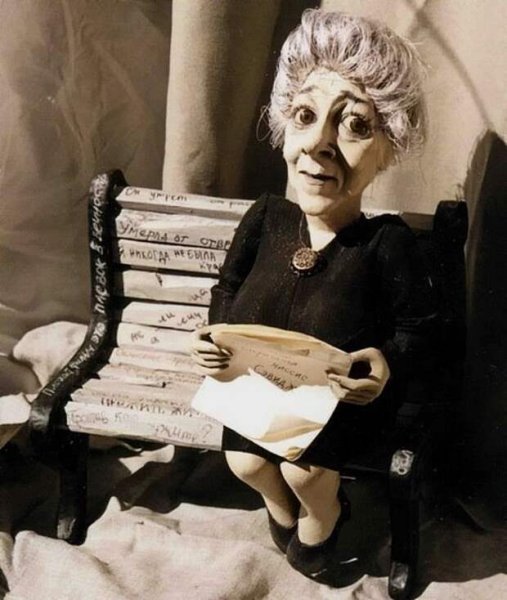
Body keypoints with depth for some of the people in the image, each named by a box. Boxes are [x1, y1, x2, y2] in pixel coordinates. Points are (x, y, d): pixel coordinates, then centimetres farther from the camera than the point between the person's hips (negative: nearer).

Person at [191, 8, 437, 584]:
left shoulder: (388, 242, -25)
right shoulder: (266, 218, -15)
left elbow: (417, 327, -13)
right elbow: (228, 288, 4)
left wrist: (387, 363, -33)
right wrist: (214, 336, -16)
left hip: (346, 394, -3)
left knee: (304, 470, -19)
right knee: (245, 461, -10)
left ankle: (321, 517, 21)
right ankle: (284, 510, 29)